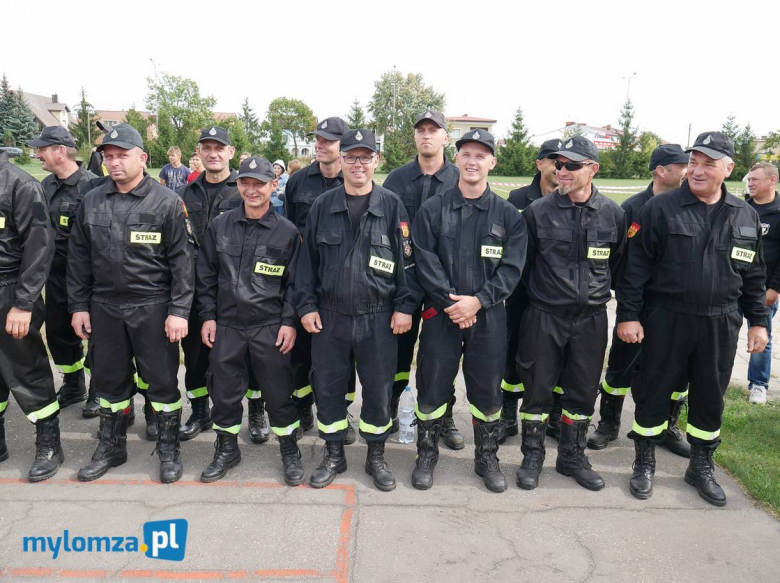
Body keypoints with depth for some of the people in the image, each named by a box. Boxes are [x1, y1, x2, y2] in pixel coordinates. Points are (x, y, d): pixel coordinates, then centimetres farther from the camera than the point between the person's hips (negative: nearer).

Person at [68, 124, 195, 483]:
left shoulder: (166, 202, -6)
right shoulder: (92, 202, 7)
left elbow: (182, 260, -9)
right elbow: (79, 257, 11)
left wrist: (179, 310, -13)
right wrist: (78, 305, 7)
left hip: (153, 307, -4)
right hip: (104, 306, 5)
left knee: (162, 379, 5)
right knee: (109, 379, 15)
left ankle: (169, 449, 22)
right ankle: (111, 447, 34)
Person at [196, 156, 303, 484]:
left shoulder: (287, 232, -2)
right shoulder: (220, 226, 4)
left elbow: (294, 282, 0)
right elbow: (206, 275, 9)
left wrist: (289, 321, -7)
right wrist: (208, 316, 4)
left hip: (270, 327, -2)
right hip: (226, 325, 3)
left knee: (279, 392, 5)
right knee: (224, 392, 12)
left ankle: (290, 451, 25)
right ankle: (226, 449, 33)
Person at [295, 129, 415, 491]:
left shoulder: (391, 206, 1)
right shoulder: (322, 206, 5)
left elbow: (407, 259, 0)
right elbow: (307, 259, 6)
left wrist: (405, 306, -6)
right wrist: (306, 305, 1)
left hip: (378, 318, -1)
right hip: (329, 317, 2)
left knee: (378, 389, 8)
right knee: (327, 387, 10)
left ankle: (376, 455, 29)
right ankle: (334, 454, 30)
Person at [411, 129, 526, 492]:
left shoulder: (508, 215, 3)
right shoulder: (432, 210, 1)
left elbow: (512, 267, -2)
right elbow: (425, 261, -5)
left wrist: (477, 300, -14)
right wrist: (450, 302, -14)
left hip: (489, 316, 1)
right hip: (441, 313, 0)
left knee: (487, 391, 10)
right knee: (432, 387, 7)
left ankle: (487, 458, 31)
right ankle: (426, 455, 29)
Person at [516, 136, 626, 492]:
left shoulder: (613, 214, 1)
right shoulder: (538, 212, -4)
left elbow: (618, 262, 14)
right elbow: (522, 262, 4)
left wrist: (598, 291, 13)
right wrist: (536, 294, 7)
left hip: (591, 318, 2)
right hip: (544, 316, -2)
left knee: (583, 391, 12)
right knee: (537, 388, 6)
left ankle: (572, 456, 31)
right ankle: (532, 456, 24)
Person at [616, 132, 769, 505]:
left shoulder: (746, 216, 7)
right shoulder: (661, 209, -7)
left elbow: (753, 275, 13)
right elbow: (635, 266, -8)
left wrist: (758, 321, 11)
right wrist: (628, 314, -12)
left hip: (720, 324, 4)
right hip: (665, 320, -3)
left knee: (710, 398, 14)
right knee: (653, 393, 6)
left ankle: (701, 467, 33)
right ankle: (644, 463, 25)